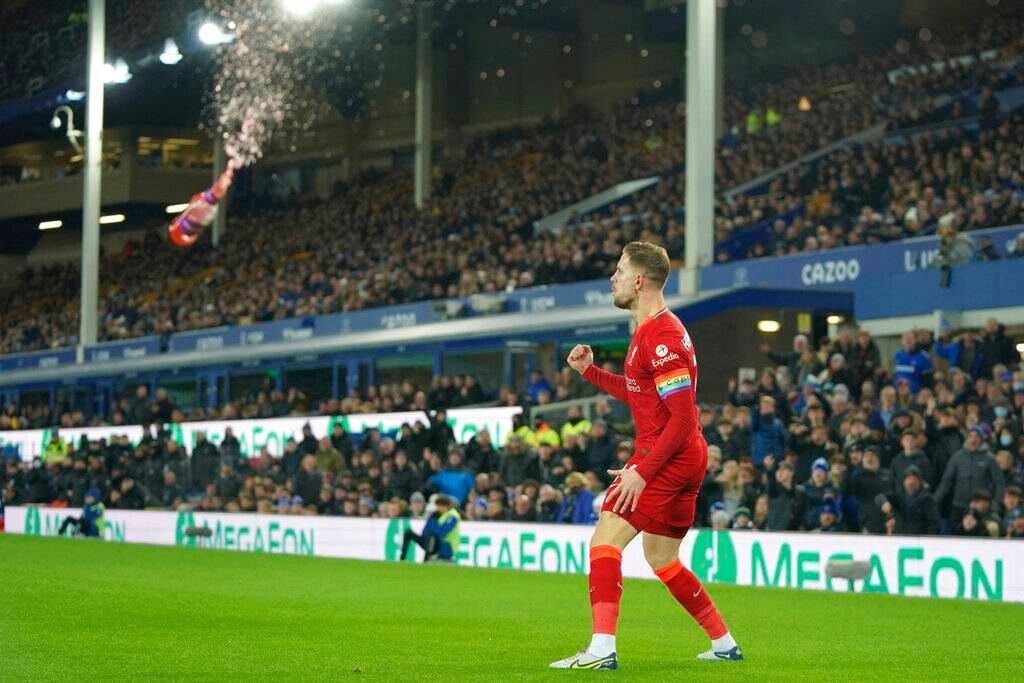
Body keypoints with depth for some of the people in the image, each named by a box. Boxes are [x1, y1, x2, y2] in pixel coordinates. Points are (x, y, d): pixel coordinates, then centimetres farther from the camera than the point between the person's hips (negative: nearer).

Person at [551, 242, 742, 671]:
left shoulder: (660, 337, -18)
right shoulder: (652, 330, 15)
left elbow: (683, 419, -22)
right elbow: (639, 394, 27)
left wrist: (641, 471, -24)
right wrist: (589, 371, 19)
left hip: (668, 458, -11)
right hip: (685, 460, 11)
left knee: (605, 540, -14)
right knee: (660, 559, 19)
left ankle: (602, 649, -20)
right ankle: (724, 644, 26)